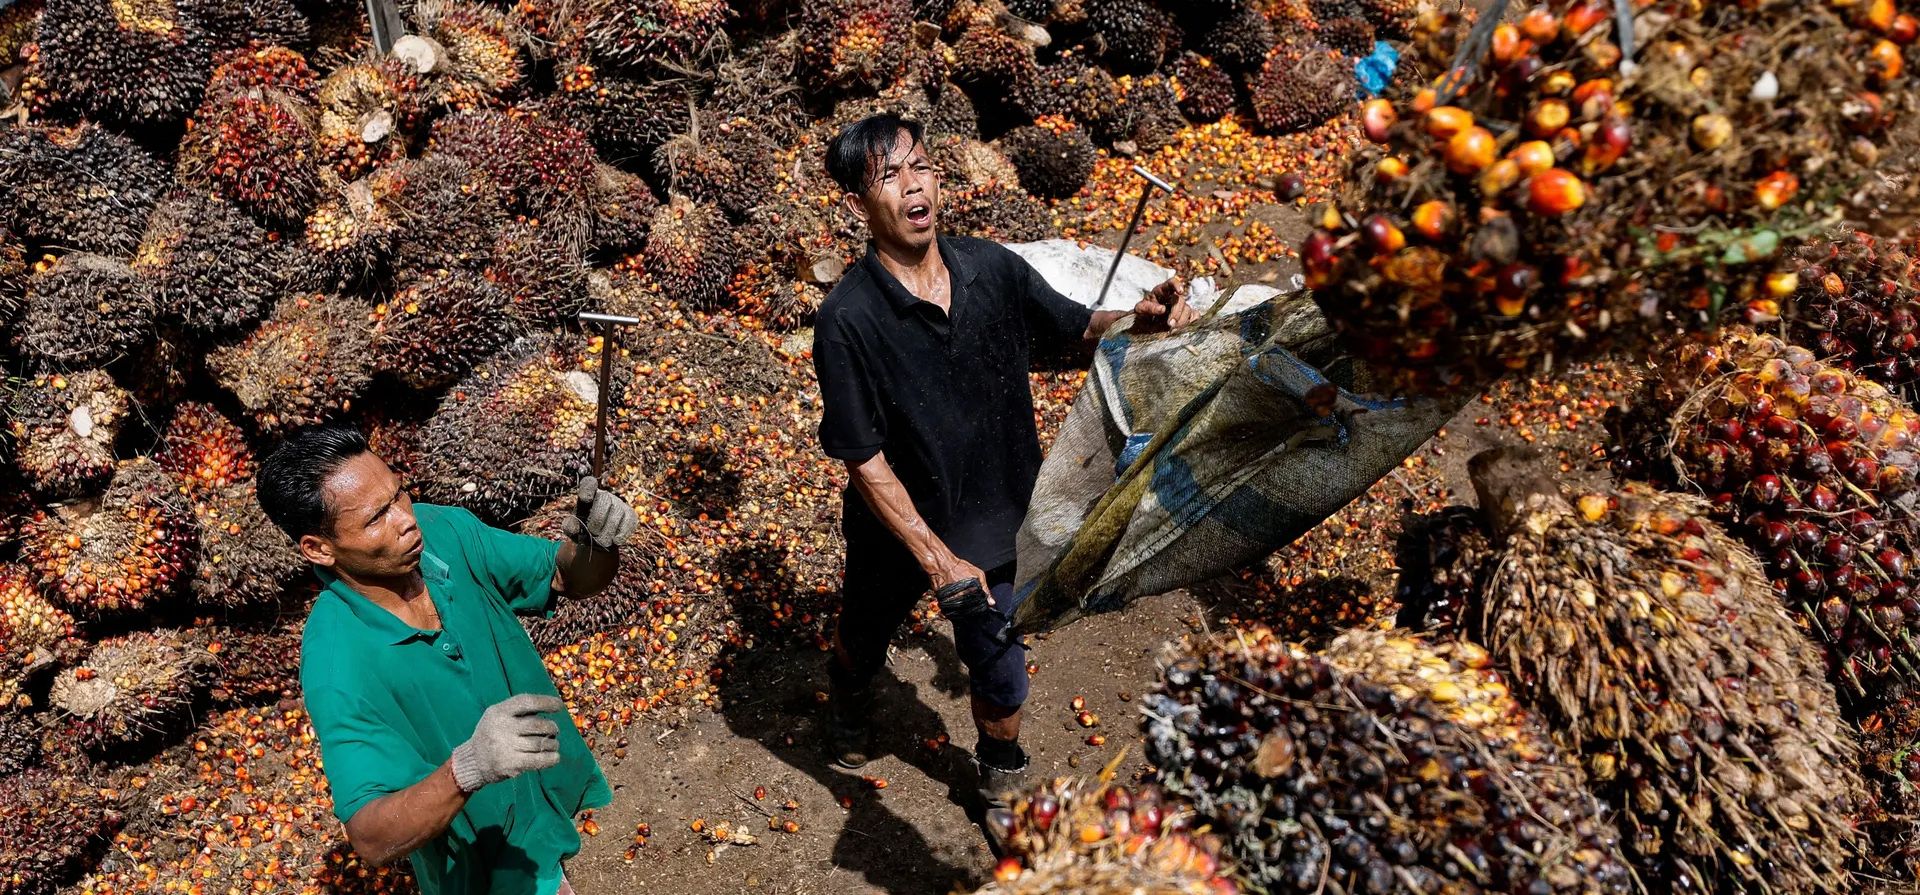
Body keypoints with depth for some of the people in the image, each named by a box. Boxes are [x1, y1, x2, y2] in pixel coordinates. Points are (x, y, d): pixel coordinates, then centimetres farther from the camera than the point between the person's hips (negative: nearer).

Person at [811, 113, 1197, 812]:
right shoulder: (847, 320, -26)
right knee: (863, 640, 27)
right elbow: (863, 459, -22)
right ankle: (850, 705, 64)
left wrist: (1138, 319, -21)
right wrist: (935, 557, -24)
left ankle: (1002, 781, 47)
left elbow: (1075, 325, 1)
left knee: (1001, 672, 15)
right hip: (896, 526, -2)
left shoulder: (993, 268, -14)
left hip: (992, 520, 2)